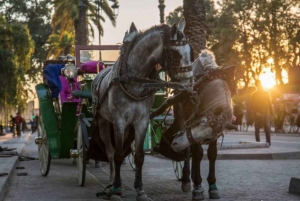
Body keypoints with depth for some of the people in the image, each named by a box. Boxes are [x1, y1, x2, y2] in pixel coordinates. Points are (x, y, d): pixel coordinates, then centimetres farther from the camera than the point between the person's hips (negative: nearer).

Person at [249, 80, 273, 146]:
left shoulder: (267, 93, 9)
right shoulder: (254, 94, 5)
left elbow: (270, 103, 9)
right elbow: (251, 105, 2)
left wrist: (271, 113, 1)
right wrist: (255, 112, -12)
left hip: (266, 114, 0)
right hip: (257, 114, 0)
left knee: (267, 128, -10)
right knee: (257, 129, 0)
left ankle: (268, 142, -6)